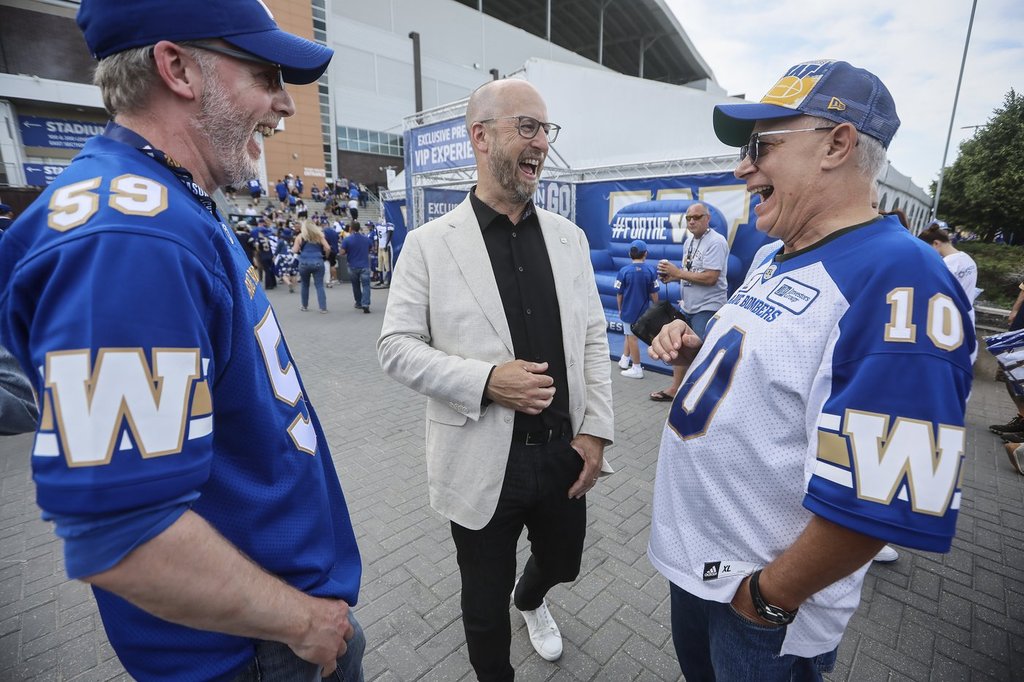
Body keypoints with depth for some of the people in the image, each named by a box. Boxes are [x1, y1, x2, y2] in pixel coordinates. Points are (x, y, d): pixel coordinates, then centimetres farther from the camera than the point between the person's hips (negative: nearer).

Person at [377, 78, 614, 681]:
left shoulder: (569, 237, 2)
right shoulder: (429, 244, -9)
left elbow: (593, 339, 4)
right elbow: (397, 347, -8)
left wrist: (595, 431, -2)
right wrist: (484, 380, -21)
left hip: (564, 452, 4)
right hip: (482, 461, -3)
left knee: (562, 562, 27)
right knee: (485, 600, 17)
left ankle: (531, 600, 64)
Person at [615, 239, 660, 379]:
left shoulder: (624, 271, -12)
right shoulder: (650, 271, -7)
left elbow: (619, 294, -6)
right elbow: (654, 295, -4)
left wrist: (620, 310, 8)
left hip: (628, 310, -3)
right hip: (643, 311, 3)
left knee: (632, 337, 7)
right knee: (630, 334, 21)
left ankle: (637, 369, 16)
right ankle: (624, 360, 32)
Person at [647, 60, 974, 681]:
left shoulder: (899, 280, -26)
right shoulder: (779, 260, 4)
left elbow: (877, 503, -30)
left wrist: (769, 598, -18)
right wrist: (696, 354, -5)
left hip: (764, 610, -7)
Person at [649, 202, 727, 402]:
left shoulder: (716, 241, -15)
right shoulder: (689, 241, 11)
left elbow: (710, 278, -24)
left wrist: (677, 272, -20)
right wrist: (672, 276, -4)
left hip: (707, 308, -9)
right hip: (687, 305, 9)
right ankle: (674, 389, 33)